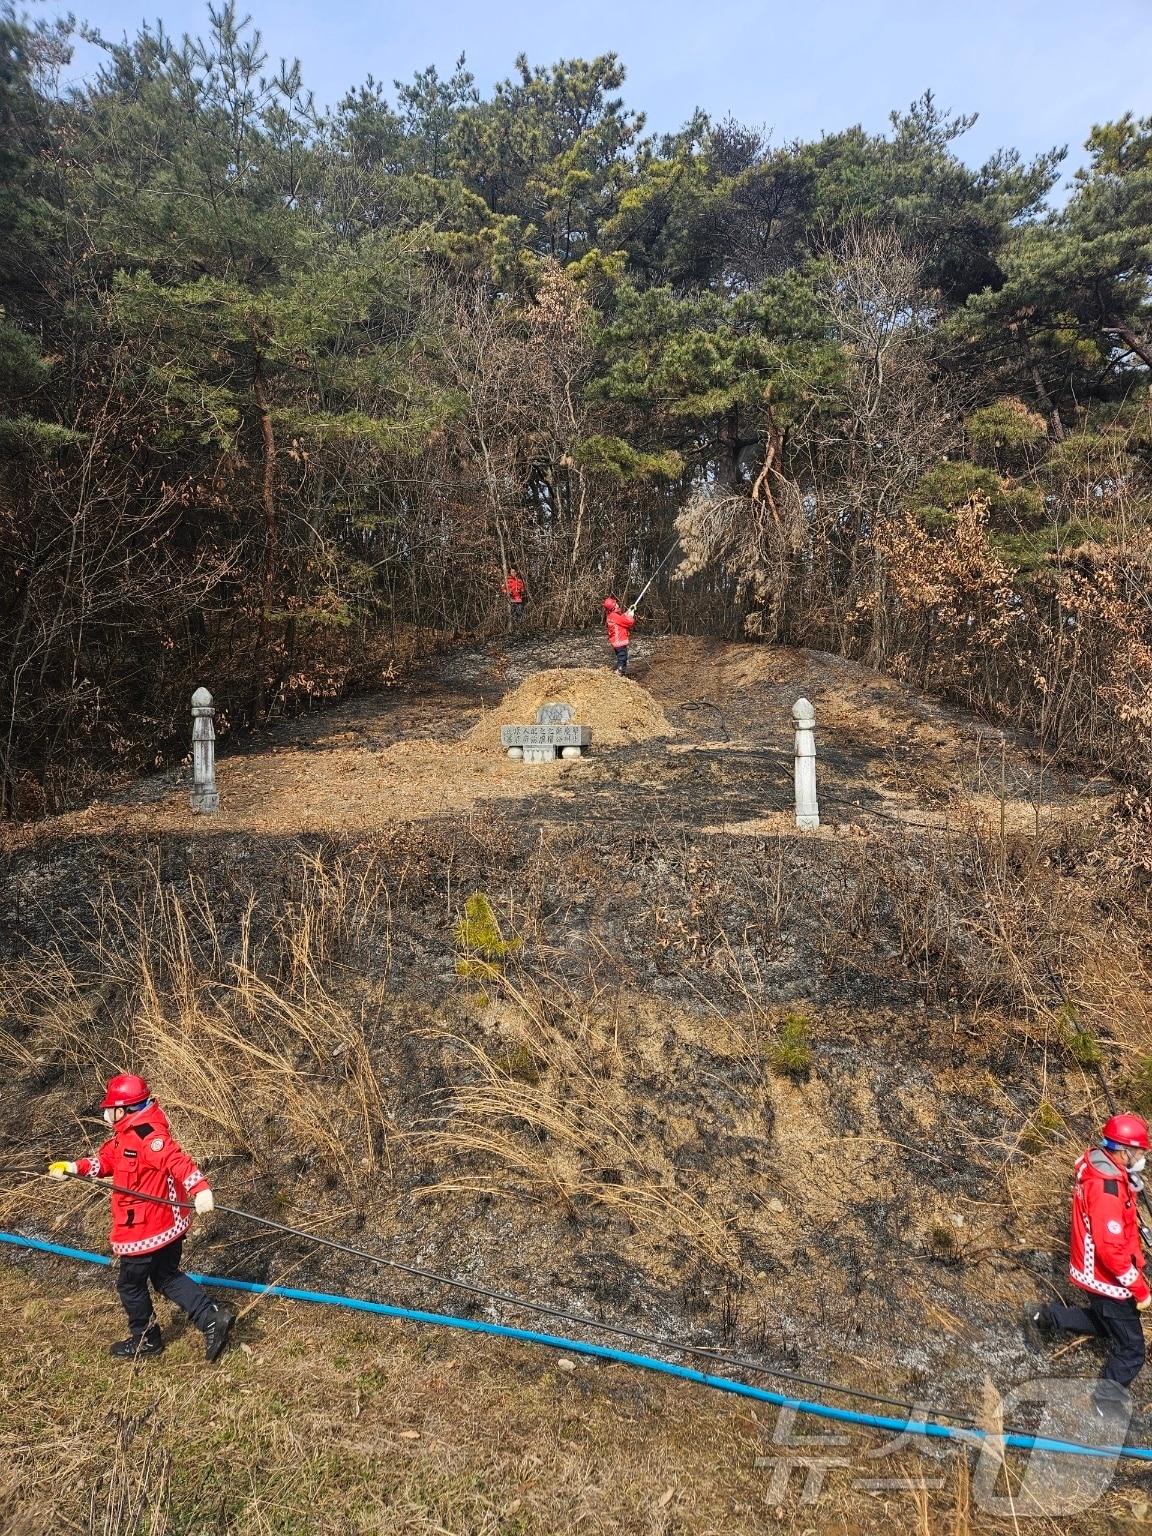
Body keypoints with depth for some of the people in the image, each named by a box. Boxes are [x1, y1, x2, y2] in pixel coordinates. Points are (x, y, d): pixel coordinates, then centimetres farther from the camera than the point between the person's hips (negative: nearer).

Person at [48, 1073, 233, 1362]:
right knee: (167, 1278, 19)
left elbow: (178, 1161, -39)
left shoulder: (148, 1136, -27)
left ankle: (145, 1341, 32)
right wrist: (72, 1168, 5)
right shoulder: (125, 1135, 7)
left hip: (146, 1230, -10)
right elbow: (105, 1161, 18)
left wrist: (199, 1189, -51)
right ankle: (212, 1319, 15)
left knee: (129, 1285, 13)